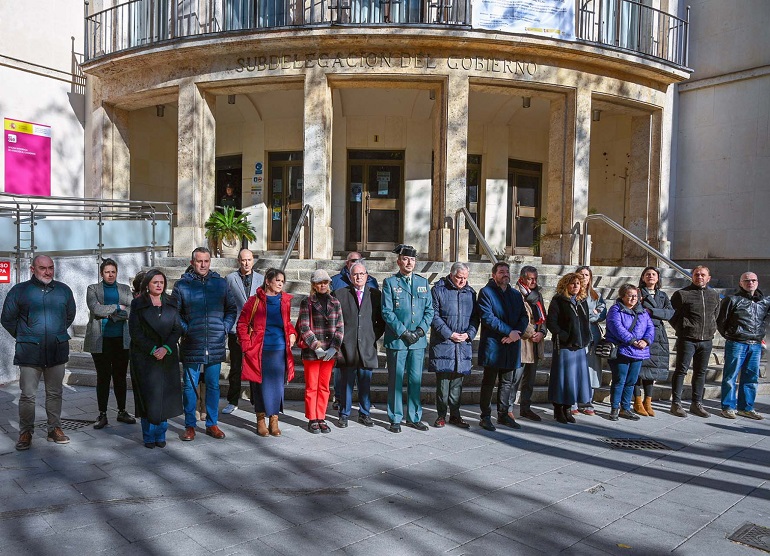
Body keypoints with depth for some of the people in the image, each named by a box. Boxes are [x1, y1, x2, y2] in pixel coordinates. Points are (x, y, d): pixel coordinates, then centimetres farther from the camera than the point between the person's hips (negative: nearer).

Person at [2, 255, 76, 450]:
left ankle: (54, 429, 21)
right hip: (30, 353, -2)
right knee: (28, 395, 1)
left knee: (55, 393, 10)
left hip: (57, 351, 2)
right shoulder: (19, 290, -1)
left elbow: (70, 315, 20)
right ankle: (25, 432, 15)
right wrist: (24, 337, 8)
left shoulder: (63, 290, 6)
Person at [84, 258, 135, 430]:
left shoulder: (125, 289, 12)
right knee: (103, 377, 1)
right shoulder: (93, 289, 7)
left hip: (121, 339, 2)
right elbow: (95, 309, -11)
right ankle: (102, 414, 9)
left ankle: (122, 411, 19)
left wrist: (108, 313, -10)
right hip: (100, 340, -2)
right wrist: (118, 308, -8)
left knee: (120, 376, 8)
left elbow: (131, 311, -2)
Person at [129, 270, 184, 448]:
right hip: (145, 357, -2)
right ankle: (149, 436, 11)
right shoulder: (138, 304, 0)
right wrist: (152, 349, -14)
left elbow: (177, 329, 2)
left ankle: (160, 435, 14)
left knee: (165, 395, 2)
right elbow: (135, 332, -5)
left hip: (168, 356, 2)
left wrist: (166, 348, -12)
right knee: (148, 395, -1)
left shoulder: (172, 303, 8)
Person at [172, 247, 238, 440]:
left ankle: (212, 424, 21)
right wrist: (185, 330, -6)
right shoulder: (182, 284, 1)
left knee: (213, 385, 10)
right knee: (190, 386, 5)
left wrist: (225, 328, 0)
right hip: (191, 345, -2)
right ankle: (190, 426, 18)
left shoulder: (221, 283, 6)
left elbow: (231, 309, 12)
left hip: (216, 344, 2)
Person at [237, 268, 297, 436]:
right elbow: (242, 324, 1)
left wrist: (292, 334, 2)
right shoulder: (255, 301, -4)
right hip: (260, 351, -3)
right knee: (261, 385, 5)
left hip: (280, 350, 3)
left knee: (277, 385, 6)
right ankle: (261, 420, 20)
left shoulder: (285, 301, 7)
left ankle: (274, 420, 18)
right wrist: (247, 346, -5)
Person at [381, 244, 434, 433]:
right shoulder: (390, 282, 0)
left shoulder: (423, 282, 12)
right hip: (396, 339, -3)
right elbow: (387, 312, -7)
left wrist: (421, 330, -6)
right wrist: (404, 332, -13)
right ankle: (395, 419, 13)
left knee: (416, 380, 9)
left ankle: (414, 417, 21)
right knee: (396, 380, 3)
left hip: (418, 340, 4)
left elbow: (429, 310, 9)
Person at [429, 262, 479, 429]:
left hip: (463, 344, 4)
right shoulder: (438, 290, -2)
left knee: (457, 380, 8)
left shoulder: (470, 293, 12)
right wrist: (449, 334, -13)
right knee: (442, 379, -1)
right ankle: (441, 415, 9)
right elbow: (434, 315, -7)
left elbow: (475, 317, 12)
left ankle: (455, 415, 18)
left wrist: (469, 334, -5)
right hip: (442, 342, -4)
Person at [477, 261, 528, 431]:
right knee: (489, 382, 1)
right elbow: (488, 317, -14)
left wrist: (517, 333, -11)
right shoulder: (486, 292, -4)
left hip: (511, 345, 6)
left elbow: (524, 317, 9)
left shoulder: (516, 294, 15)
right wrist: (509, 332, -17)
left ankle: (503, 414, 23)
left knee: (507, 382, 13)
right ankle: (485, 416, 8)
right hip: (492, 345, -6)